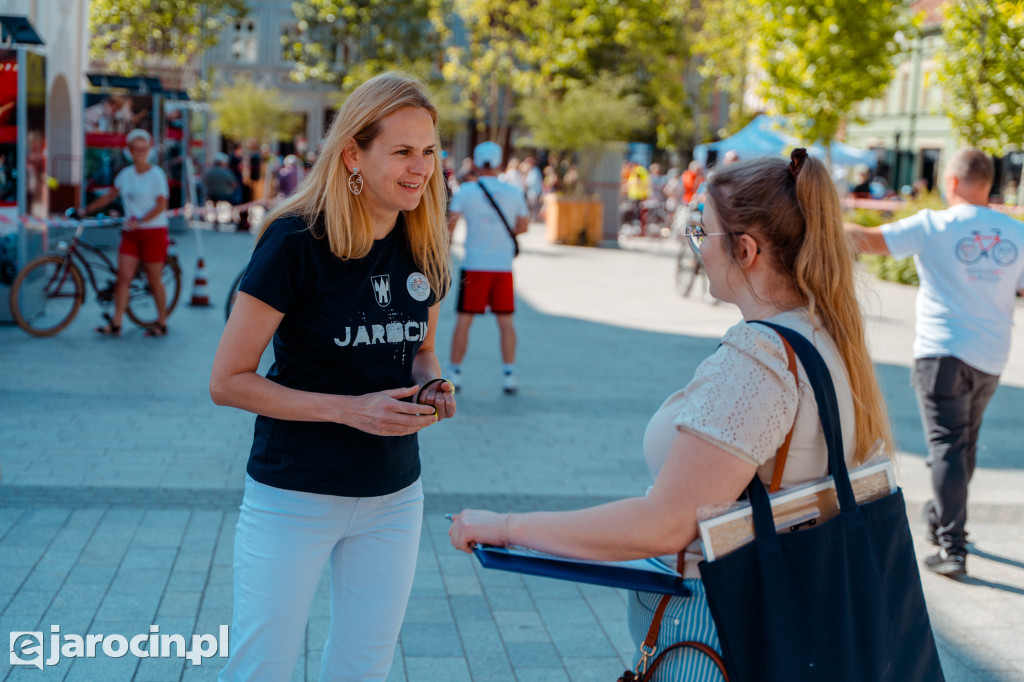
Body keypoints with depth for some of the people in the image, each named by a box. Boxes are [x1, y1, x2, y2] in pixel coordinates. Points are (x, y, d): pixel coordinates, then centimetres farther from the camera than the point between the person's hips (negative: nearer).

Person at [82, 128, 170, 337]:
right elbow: (109, 196, 20)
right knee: (123, 276, -3)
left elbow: (161, 205, -13)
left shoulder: (156, 174, -6)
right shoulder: (126, 174, 11)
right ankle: (115, 324, -3)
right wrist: (86, 210, 14)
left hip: (153, 232, -5)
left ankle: (161, 323, 14)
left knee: (154, 280, 2)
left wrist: (140, 221, -23)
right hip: (130, 233, 5)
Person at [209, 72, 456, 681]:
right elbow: (228, 381, -15)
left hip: (394, 498, 5)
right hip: (295, 495, -5)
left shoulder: (423, 247, 1)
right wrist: (349, 409, -23)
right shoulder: (296, 242, -16)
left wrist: (432, 388, -7)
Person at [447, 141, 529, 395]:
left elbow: (449, 222, -8)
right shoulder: (514, 193, 3)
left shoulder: (466, 191, -5)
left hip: (474, 266, -2)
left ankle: (455, 372, 8)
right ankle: (509, 374, 8)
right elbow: (523, 226, 12)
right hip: (503, 266, 2)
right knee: (505, 321, 9)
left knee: (463, 320, 5)